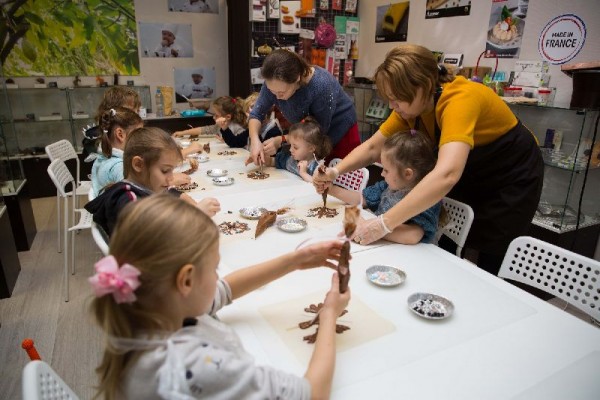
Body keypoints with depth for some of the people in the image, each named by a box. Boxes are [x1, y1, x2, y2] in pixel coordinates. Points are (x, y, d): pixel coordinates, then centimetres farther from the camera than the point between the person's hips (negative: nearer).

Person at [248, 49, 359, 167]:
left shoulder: (322, 85, -36)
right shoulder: (274, 83, -21)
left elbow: (321, 130, -27)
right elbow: (257, 113, -13)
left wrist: (281, 141, -30)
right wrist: (255, 140, -33)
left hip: (341, 136, -4)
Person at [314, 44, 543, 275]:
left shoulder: (460, 98, -36)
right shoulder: (411, 105, -14)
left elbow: (446, 175, -50)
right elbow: (372, 147, -8)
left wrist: (383, 224, -51)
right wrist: (336, 172, -26)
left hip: (512, 179, -6)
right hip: (470, 176, 6)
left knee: (489, 269, 3)